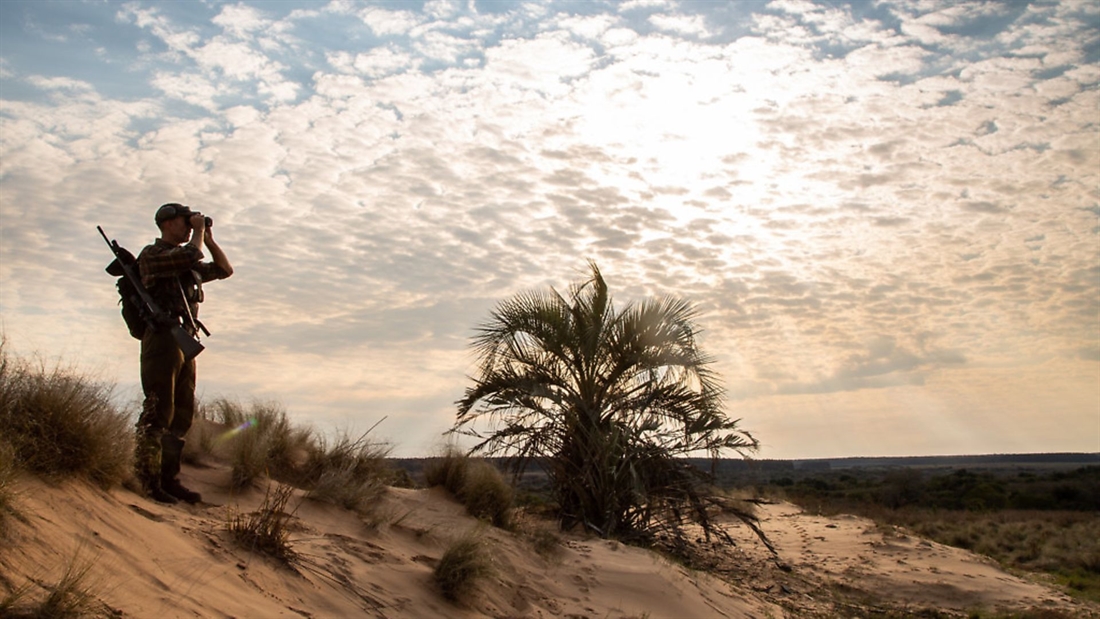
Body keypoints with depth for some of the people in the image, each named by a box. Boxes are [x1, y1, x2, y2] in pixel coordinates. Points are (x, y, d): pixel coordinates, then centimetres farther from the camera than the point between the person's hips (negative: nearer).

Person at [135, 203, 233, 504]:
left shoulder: (186, 264, 23)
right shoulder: (152, 254, -2)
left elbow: (225, 270, 28)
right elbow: (192, 255, -19)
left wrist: (208, 239, 20)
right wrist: (198, 229, -1)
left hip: (184, 343, 9)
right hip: (162, 340, -9)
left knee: (183, 414, 8)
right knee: (158, 413, -10)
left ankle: (169, 478, 13)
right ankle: (148, 481, -7)